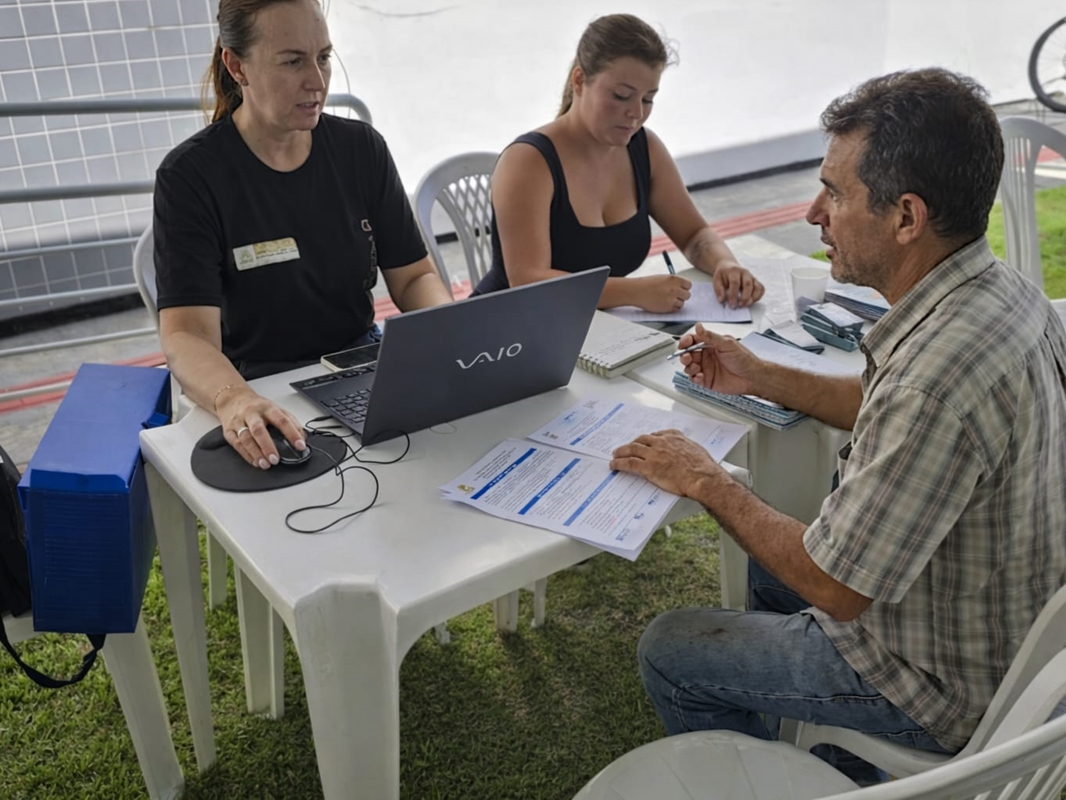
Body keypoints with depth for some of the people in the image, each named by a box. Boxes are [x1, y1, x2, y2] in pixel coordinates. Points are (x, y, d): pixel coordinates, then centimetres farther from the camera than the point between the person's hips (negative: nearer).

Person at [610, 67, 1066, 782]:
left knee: (668, 651, 4)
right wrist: (761, 379, 7)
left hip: (948, 687, -9)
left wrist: (706, 482, -15)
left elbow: (835, 587, -28)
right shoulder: (1003, 290, -7)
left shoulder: (941, 374, -38)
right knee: (770, 559, 28)